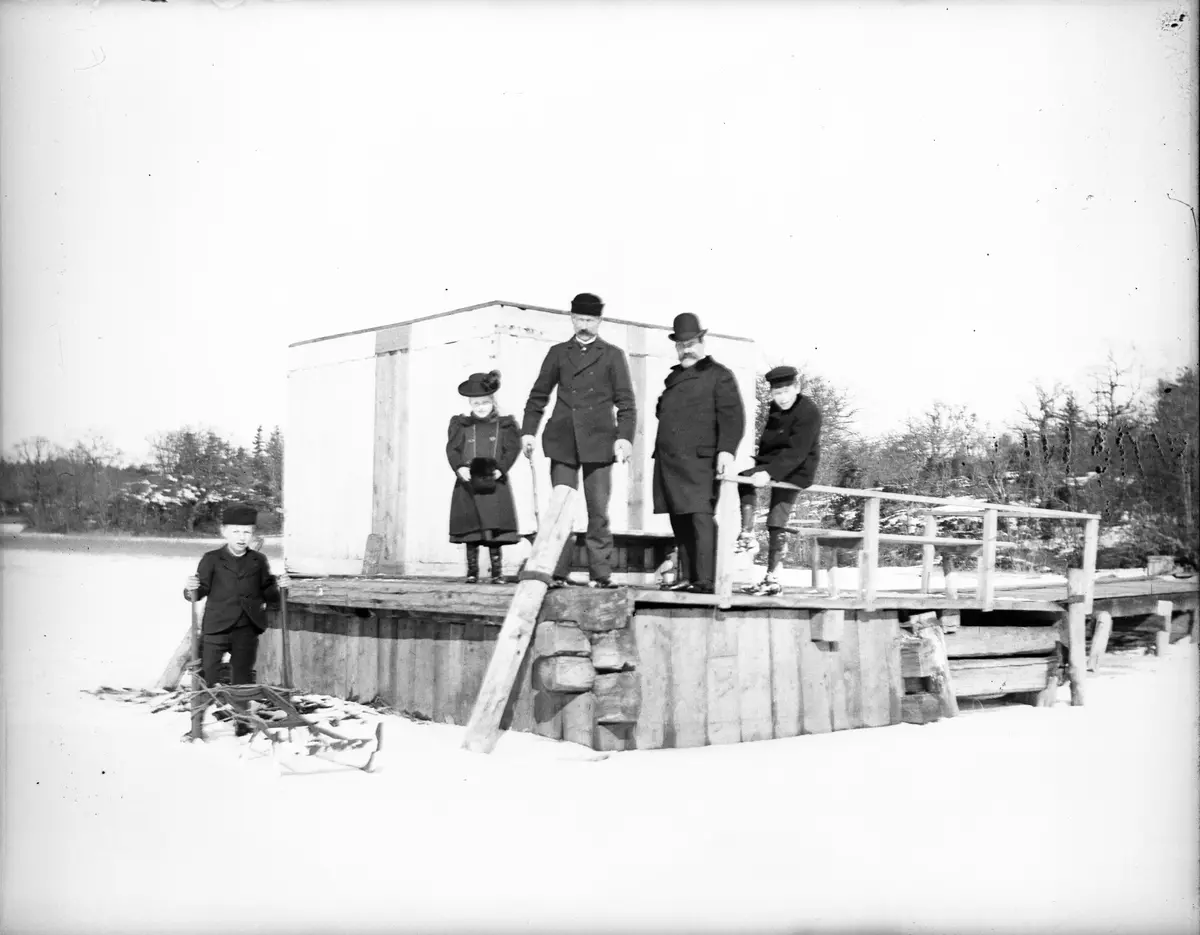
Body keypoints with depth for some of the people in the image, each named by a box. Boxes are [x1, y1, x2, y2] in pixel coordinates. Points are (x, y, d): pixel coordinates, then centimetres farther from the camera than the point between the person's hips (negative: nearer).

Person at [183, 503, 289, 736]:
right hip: (216, 628, -2)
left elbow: (267, 594, 12)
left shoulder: (259, 561, 7)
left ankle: (243, 722, 23)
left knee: (243, 677, 11)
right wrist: (191, 589, -24)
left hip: (247, 630, 2)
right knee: (205, 676, 3)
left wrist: (278, 587, -7)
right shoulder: (211, 560, 0)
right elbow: (201, 592, -3)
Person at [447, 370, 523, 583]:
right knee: (470, 533, 3)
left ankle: (497, 571, 4)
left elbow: (512, 449, -2)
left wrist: (500, 469, -16)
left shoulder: (504, 425, 7)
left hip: (494, 484, -1)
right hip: (468, 485, 1)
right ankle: (472, 571, 10)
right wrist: (459, 468, -16)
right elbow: (452, 449, 1)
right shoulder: (461, 425, 10)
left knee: (495, 532, -3)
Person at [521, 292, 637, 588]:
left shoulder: (613, 355, 8)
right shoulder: (558, 352, 13)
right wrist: (528, 431, 6)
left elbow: (626, 402, 3)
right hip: (563, 441, 2)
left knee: (599, 511, 0)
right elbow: (538, 396, 15)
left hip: (598, 441, -1)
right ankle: (558, 573, 2)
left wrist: (625, 436, -9)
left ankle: (601, 573, 5)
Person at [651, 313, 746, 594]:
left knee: (701, 517, -13)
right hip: (669, 460, 7)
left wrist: (726, 449, -20)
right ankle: (686, 576, 14)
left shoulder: (719, 375, 3)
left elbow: (732, 416, -8)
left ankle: (706, 580, -16)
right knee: (679, 520, 8)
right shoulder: (674, 376, 24)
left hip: (698, 459, -7)